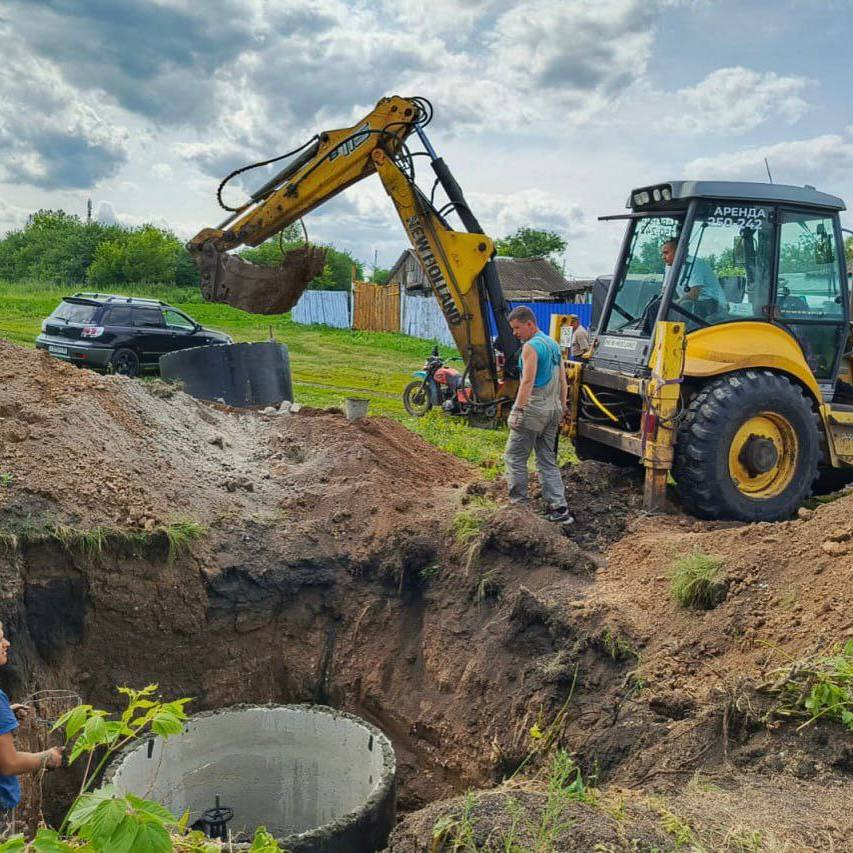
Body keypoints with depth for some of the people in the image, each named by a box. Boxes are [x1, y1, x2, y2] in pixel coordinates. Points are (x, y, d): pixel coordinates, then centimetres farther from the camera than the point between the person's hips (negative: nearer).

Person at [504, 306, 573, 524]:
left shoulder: (531, 346, -11)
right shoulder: (554, 344, 16)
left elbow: (528, 381, -20)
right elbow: (563, 381, 18)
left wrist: (517, 410, -22)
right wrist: (562, 408, 22)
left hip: (533, 408, -9)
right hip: (553, 409, 9)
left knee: (514, 457, 0)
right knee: (548, 461, 11)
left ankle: (519, 504, 1)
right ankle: (559, 508, 6)